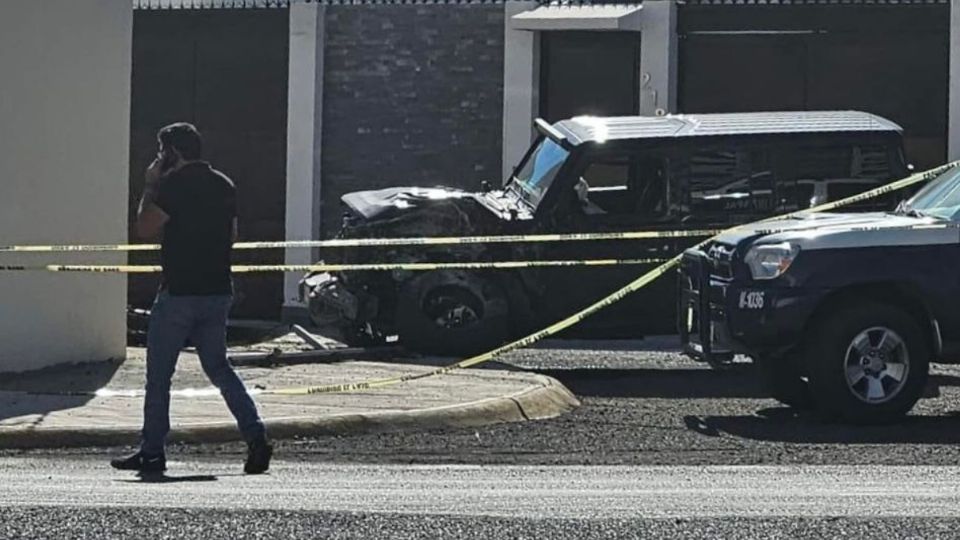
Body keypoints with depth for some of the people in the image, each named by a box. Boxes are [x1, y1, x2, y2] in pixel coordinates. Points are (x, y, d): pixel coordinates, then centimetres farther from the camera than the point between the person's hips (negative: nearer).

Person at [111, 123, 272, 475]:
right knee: (218, 367, 15)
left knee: (158, 374, 4)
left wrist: (150, 187, -1)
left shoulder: (174, 184, -12)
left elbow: (145, 229, -11)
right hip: (219, 291, 7)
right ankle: (255, 436, -2)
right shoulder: (225, 186, 10)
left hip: (179, 291, -7)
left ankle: (151, 452, 6)